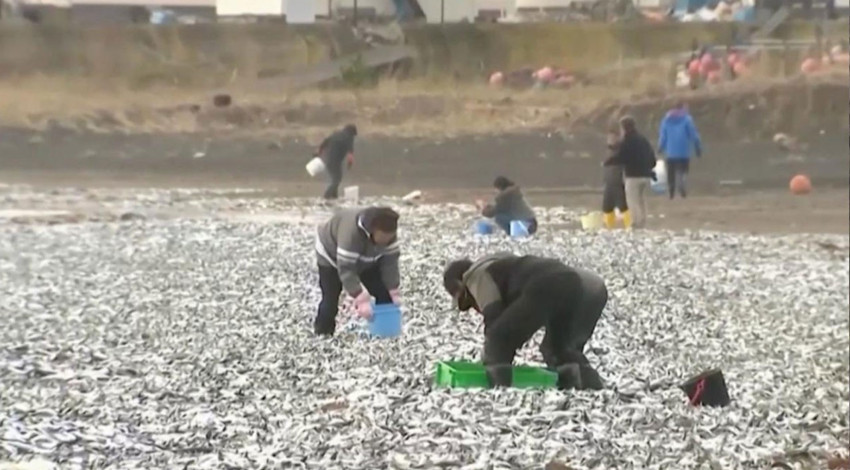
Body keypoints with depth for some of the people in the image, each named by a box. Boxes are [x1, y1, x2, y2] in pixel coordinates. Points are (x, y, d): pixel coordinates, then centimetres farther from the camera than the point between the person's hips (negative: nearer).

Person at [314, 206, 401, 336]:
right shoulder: (351, 231, -46)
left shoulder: (387, 233, -27)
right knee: (331, 298, -15)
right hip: (331, 255, -5)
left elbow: (390, 262, -17)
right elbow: (346, 271, -45)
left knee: (384, 293, -3)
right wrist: (362, 300, -47)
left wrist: (394, 293, -21)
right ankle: (323, 335, 0)